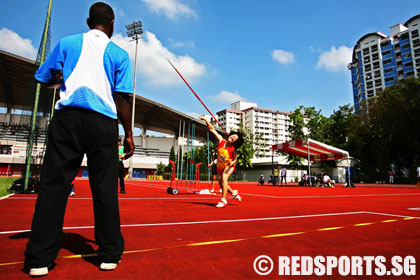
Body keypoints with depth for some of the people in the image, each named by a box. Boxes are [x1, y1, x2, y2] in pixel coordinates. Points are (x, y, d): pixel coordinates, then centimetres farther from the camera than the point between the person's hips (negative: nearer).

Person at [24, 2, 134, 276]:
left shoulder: (67, 43, 14)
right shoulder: (119, 54, 9)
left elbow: (44, 79, 15)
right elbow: (122, 99, 0)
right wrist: (129, 135, 5)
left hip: (68, 117, 2)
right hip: (103, 123, -1)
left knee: (54, 184, 5)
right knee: (105, 188, 3)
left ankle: (39, 259, 7)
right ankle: (110, 253, 12)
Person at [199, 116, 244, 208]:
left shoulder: (233, 149, -19)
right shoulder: (220, 140, -13)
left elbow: (235, 159, -5)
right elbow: (212, 129, -14)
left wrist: (232, 162, -28)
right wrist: (206, 120, -20)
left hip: (229, 166, -4)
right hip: (220, 166, 4)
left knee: (224, 179, -27)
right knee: (221, 184, 5)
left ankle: (223, 200, -17)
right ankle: (234, 192, 32)